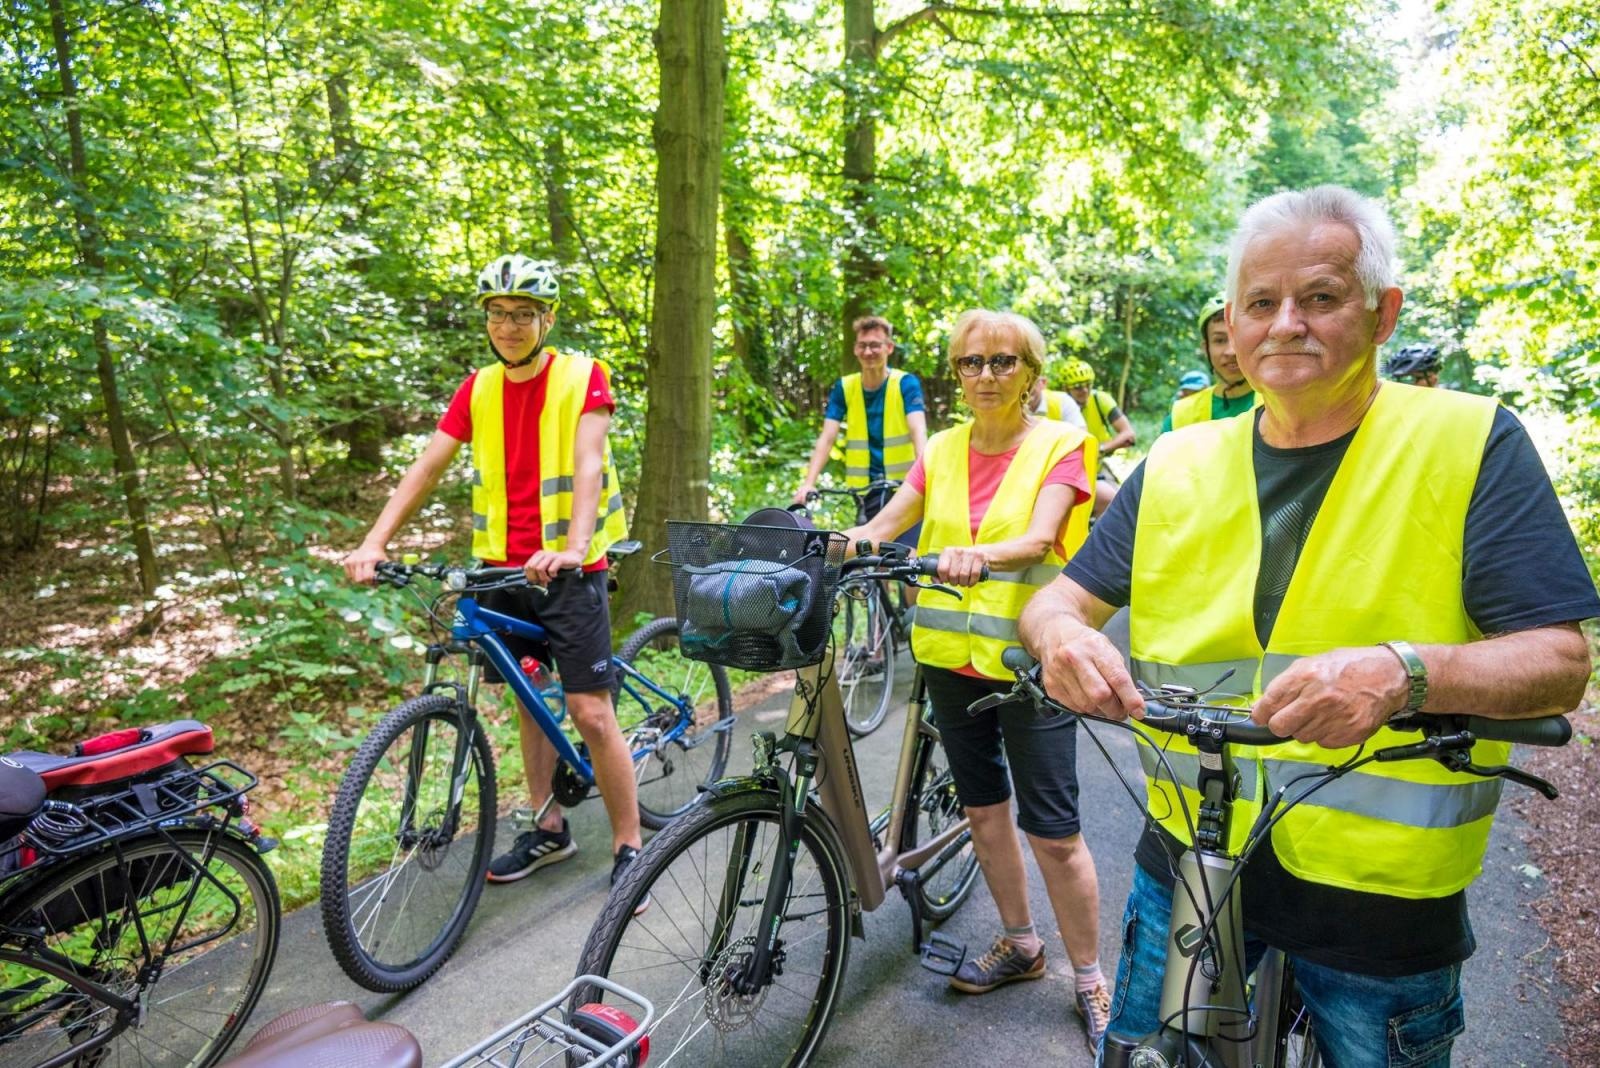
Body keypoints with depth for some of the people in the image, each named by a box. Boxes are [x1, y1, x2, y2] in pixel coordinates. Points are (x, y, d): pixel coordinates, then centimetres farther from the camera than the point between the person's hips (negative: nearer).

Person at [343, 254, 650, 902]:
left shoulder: (582, 378, -7)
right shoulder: (479, 388, 7)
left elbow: (587, 465, -20)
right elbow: (427, 467, 1)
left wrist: (573, 547, -36)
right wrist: (374, 542, -11)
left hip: (567, 569, -5)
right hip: (503, 567, 5)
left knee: (591, 713, -6)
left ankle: (629, 846, 9)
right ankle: (548, 828, 31)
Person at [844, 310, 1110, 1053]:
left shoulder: (1058, 446, -5)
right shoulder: (941, 452, 7)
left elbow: (1040, 539, -21)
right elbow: (884, 525, -3)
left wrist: (981, 554, -41)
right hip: (950, 656, 5)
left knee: (1053, 830, 0)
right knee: (983, 808, 17)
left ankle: (1090, 981, 22)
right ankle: (1020, 945, 37)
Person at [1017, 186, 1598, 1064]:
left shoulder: (1471, 442, -6)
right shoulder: (1178, 465, 2)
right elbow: (1057, 599, 2)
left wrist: (1404, 671, -33)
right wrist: (1061, 635, -23)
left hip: (1381, 896, -2)